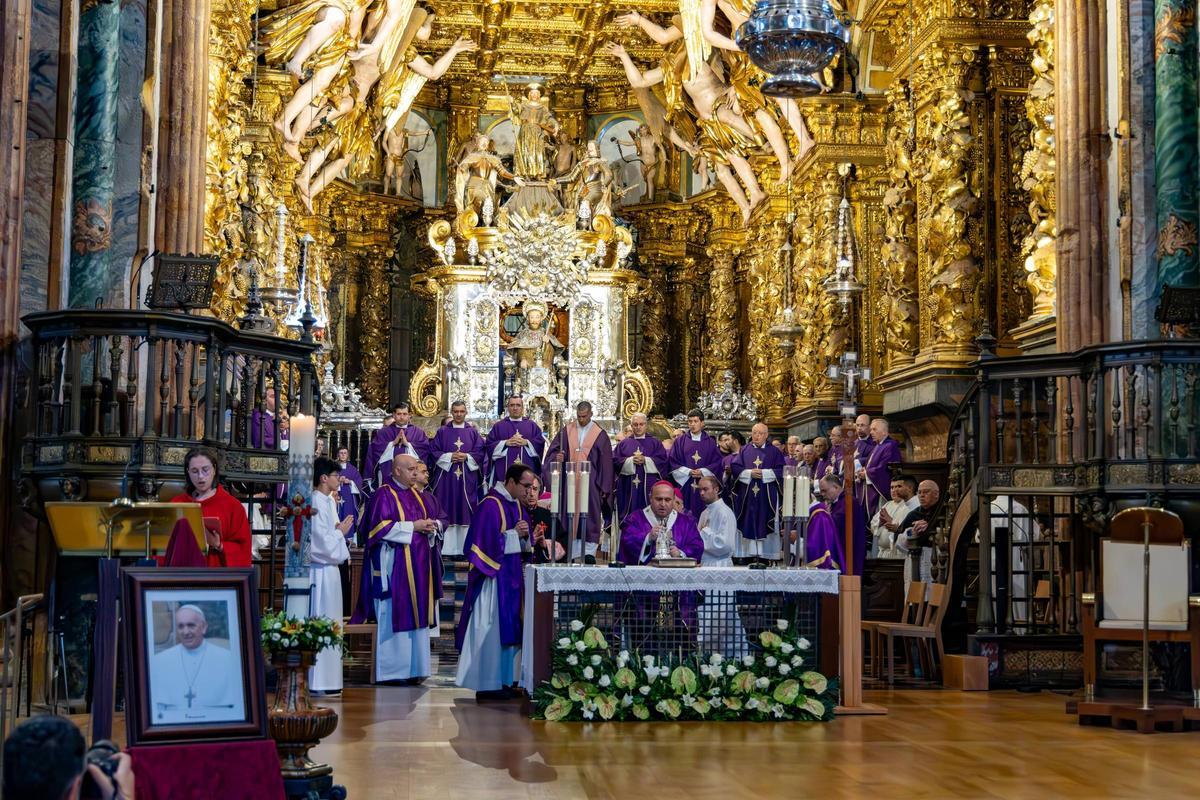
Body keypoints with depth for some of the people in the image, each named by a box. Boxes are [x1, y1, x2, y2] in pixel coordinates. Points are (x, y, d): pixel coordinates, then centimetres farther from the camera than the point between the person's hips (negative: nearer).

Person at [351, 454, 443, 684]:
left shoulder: (415, 494, 18)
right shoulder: (384, 495, -7)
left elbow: (427, 519, 23)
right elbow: (380, 526, -16)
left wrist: (431, 525, -1)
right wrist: (413, 526, -16)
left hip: (418, 565, 8)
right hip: (394, 565, -8)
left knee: (416, 616, 7)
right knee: (393, 617, -5)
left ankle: (413, 668, 12)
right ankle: (391, 669, 1)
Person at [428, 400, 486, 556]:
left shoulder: (473, 432, 10)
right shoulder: (442, 432, 8)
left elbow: (480, 451, 5)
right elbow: (433, 450, 3)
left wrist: (467, 457, -11)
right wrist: (449, 456, -11)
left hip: (467, 477, 1)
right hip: (446, 477, 0)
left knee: (466, 512, -2)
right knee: (447, 512, -4)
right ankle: (447, 548, -3)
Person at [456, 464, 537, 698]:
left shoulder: (517, 506, 11)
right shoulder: (490, 505, -15)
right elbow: (486, 542, -20)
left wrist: (524, 536, -4)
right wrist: (513, 534, -15)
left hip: (511, 577, 9)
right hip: (493, 577, -9)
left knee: (508, 630, 10)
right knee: (489, 632, -4)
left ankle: (503, 680, 16)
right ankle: (486, 685, 2)